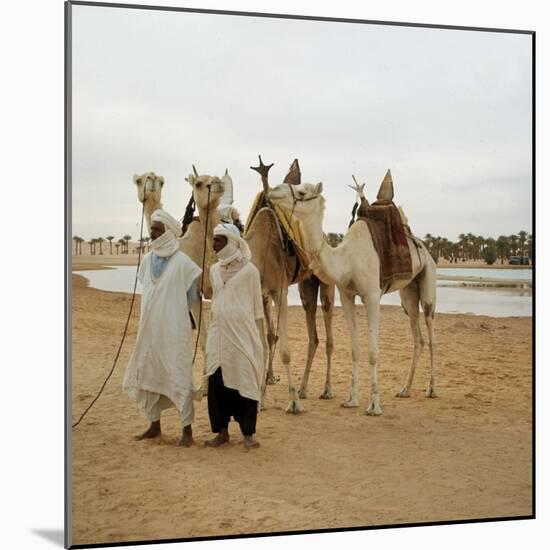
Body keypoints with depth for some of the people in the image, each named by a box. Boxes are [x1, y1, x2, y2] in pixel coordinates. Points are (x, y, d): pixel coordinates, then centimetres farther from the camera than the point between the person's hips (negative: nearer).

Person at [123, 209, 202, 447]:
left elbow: (191, 297, 1)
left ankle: (187, 429, 7)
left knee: (178, 376, -2)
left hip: (174, 329, -6)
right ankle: (154, 425, 26)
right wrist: (154, 313, 13)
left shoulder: (182, 262, -10)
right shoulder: (148, 259, 7)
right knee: (147, 374, 12)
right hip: (149, 328, 6)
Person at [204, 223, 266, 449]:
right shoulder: (214, 270, 9)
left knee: (244, 381, -2)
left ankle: (248, 434, 6)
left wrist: (261, 338, -2)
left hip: (242, 334, -5)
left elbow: (257, 306, -1)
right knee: (217, 382, 4)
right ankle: (222, 431, 16)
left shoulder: (249, 270, -5)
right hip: (218, 334, 5)